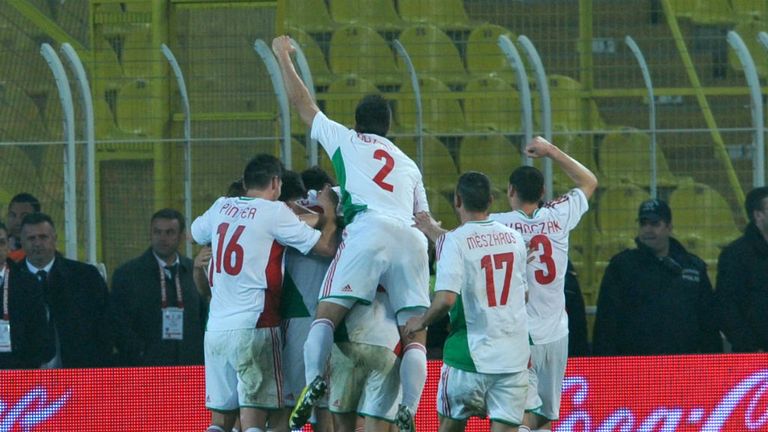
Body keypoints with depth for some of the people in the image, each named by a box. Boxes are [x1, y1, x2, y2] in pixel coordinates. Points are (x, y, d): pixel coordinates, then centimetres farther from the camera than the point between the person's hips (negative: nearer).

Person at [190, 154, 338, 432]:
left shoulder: (221, 207, 11)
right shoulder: (274, 212, -6)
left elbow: (196, 233, 32)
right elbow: (326, 247, -6)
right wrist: (330, 213, 10)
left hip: (216, 328, 6)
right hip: (253, 328, -6)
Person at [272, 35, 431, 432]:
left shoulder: (346, 140, 23)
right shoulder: (408, 165, 32)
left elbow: (302, 102, 33)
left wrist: (283, 57, 44)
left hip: (368, 230, -3)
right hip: (411, 240, 3)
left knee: (327, 313, -9)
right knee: (415, 336, 2)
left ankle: (315, 379, -34)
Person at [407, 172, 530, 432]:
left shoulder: (454, 241, -10)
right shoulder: (514, 238, 7)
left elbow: (446, 299, -21)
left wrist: (422, 321, 1)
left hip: (469, 355, -3)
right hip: (514, 357, 3)